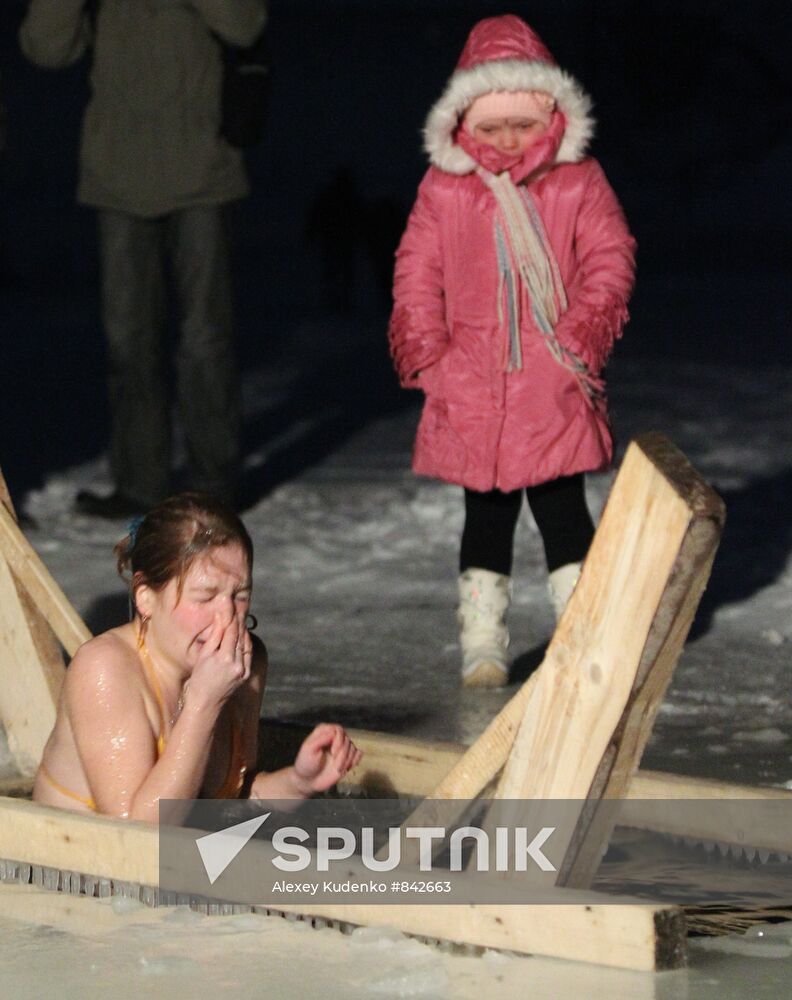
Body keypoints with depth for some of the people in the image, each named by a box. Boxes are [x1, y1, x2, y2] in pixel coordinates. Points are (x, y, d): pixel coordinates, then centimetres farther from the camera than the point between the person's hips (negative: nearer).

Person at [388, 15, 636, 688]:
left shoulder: (579, 184, 1)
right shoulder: (444, 191, 4)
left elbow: (610, 259, 0)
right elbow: (417, 275, 6)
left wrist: (582, 336, -13)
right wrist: (429, 354, -5)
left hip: (556, 387, -1)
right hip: (474, 387, 1)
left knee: (562, 508, 1)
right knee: (487, 514, 8)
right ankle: (483, 644, 14)